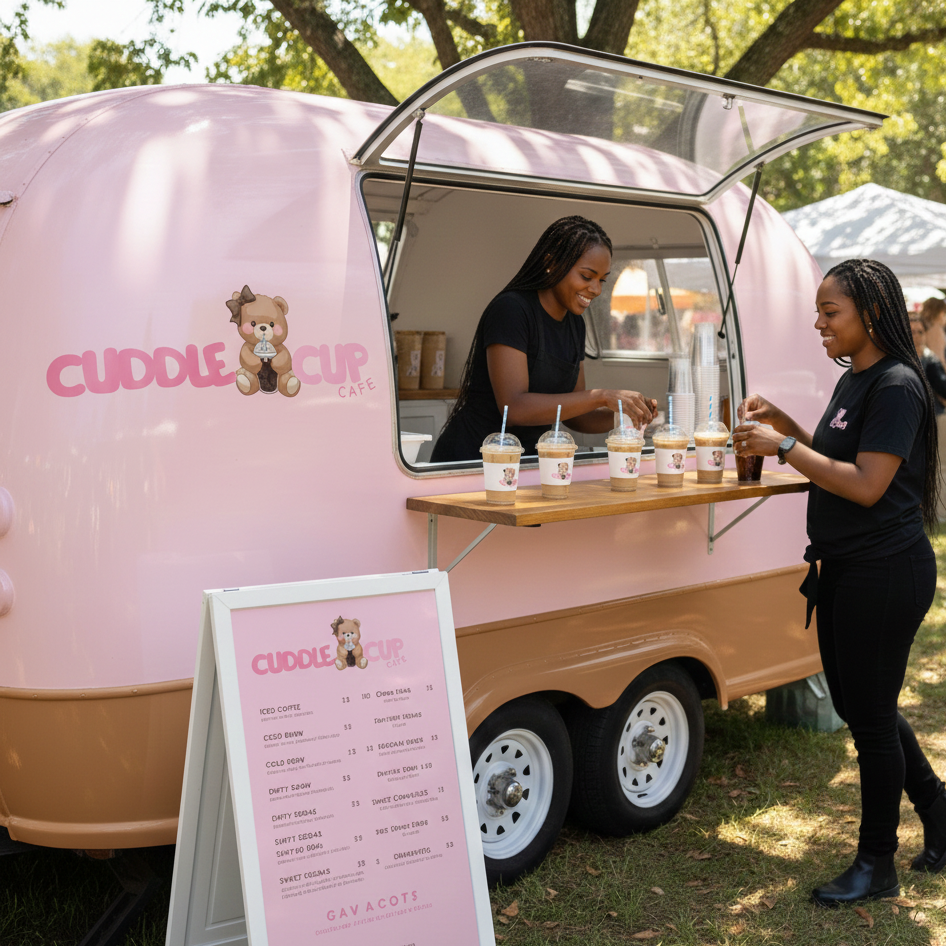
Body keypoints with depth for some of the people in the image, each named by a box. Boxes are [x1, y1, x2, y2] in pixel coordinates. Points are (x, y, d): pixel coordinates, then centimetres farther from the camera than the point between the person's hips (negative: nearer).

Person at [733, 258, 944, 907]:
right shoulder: (852, 382, 12)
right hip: (846, 569, 10)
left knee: (871, 716, 2)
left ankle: (877, 865, 19)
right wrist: (785, 425, 7)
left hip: (885, 573, -10)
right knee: (857, 705, 18)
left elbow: (866, 484, -22)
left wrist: (784, 447, -20)